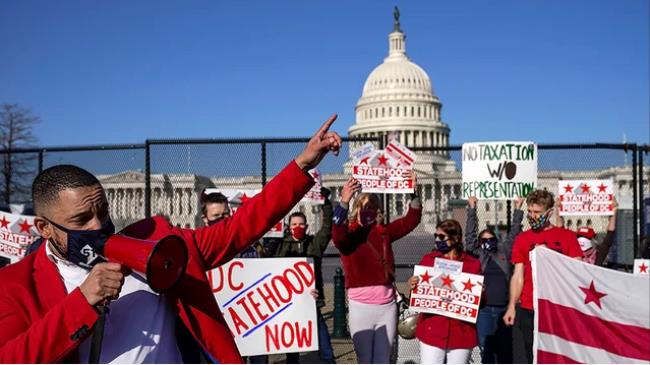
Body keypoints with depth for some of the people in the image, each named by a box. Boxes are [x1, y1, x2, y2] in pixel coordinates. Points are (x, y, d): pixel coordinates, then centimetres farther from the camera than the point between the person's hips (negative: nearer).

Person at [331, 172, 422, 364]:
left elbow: (411, 220, 2)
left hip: (387, 305, 4)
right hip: (361, 306, -4)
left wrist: (414, 193, -14)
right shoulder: (348, 233, -5)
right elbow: (337, 235, -27)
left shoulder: (384, 232, 8)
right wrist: (344, 202, -41)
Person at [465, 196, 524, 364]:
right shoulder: (476, 254, 6)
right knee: (486, 349, 2)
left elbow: (513, 234, 11)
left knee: (505, 349, 8)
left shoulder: (503, 252, 11)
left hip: (503, 308, 2)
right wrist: (472, 209, -2)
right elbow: (470, 234, 2)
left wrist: (517, 209, 7)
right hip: (483, 309, -2)